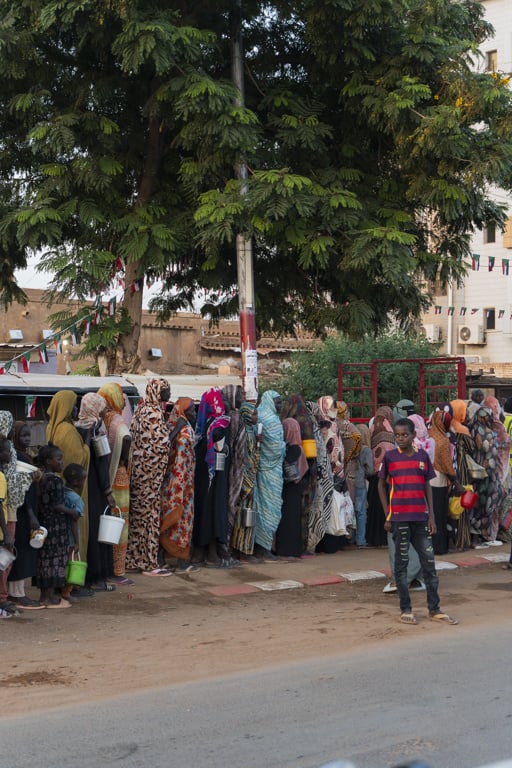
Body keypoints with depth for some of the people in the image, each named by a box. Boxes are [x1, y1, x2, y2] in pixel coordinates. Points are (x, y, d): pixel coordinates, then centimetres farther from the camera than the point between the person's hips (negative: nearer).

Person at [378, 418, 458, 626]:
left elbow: (427, 486, 9)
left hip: (421, 517, 3)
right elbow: (381, 485, 5)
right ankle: (405, 610, 11)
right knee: (401, 563, 4)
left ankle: (434, 609, 12)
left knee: (429, 562, 4)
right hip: (399, 518, -3)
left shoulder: (423, 456, 6)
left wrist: (431, 516, 4)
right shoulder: (390, 457, -1)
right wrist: (387, 516, -1)